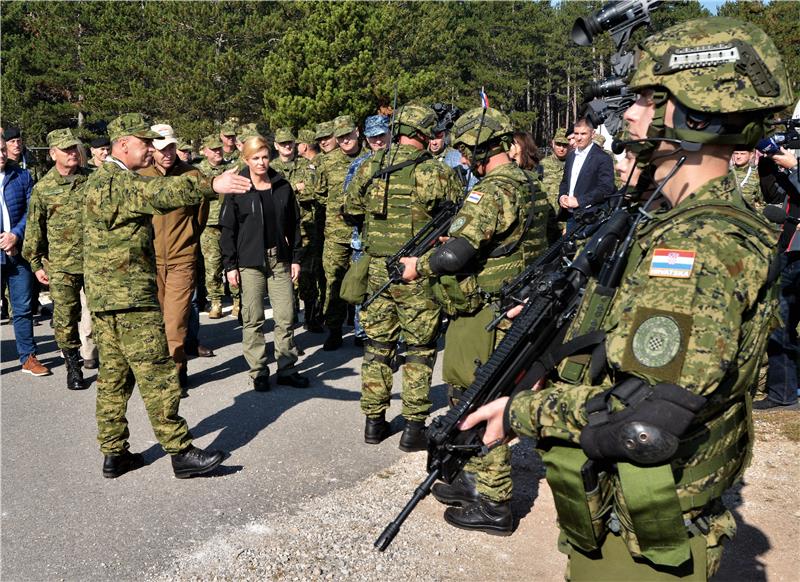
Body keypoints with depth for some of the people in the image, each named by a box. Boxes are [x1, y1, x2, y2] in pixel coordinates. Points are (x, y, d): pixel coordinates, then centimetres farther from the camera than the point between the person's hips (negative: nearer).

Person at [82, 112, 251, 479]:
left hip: (104, 296, 10)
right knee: (157, 375, -6)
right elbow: (158, 192, -33)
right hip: (130, 296, -10)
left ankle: (114, 454, 20)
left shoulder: (101, 179, 19)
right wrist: (212, 185, -44)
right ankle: (181, 452, 0)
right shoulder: (115, 181, -15)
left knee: (114, 376, 13)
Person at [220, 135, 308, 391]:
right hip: (250, 262, -2)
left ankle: (287, 369, 15)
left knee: (286, 317, 4)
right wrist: (230, 265, -4)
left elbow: (294, 224, 11)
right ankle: (258, 372, 14)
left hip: (280, 260, 3)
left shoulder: (282, 187, 6)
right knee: (253, 319, 3)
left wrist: (296, 258, 8)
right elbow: (228, 229, 0)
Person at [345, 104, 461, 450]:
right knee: (419, 350, 7)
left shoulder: (369, 167, 1)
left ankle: (374, 421, 22)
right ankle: (414, 426, 11)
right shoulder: (435, 173, -12)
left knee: (377, 344, 15)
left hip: (376, 268, 4)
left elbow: (351, 208, 12)